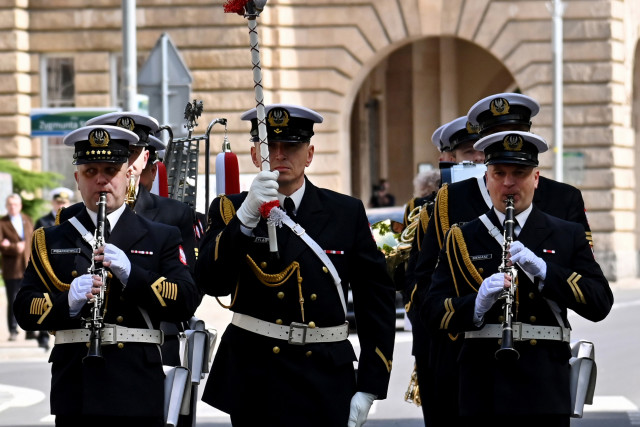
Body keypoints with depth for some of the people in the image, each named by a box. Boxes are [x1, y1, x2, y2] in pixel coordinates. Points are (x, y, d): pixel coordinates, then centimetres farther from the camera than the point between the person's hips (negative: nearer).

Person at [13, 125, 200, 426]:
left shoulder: (161, 238, 10)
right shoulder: (51, 241, 13)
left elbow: (187, 303, -1)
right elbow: (24, 310, 6)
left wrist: (130, 273, -14)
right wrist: (68, 301, -15)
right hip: (75, 388, 1)